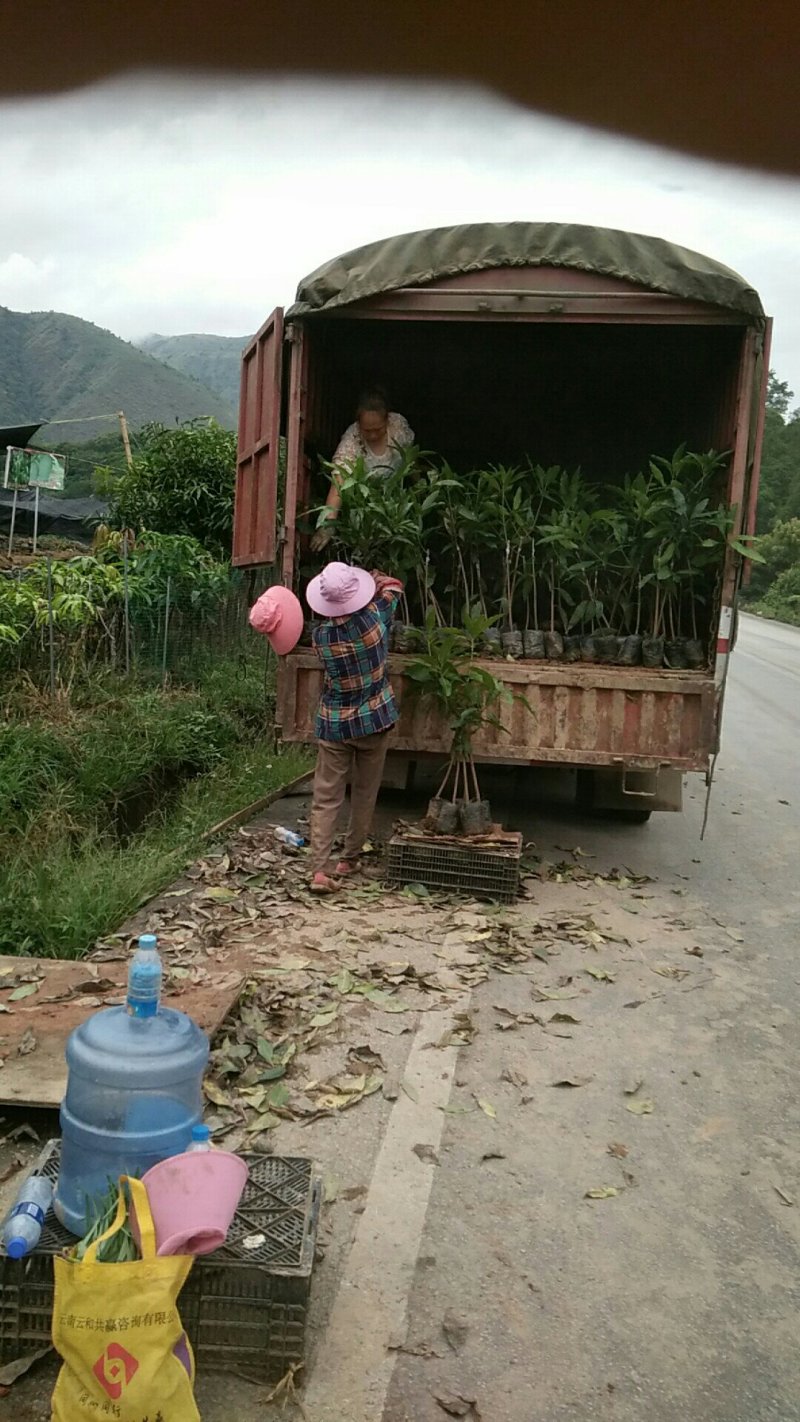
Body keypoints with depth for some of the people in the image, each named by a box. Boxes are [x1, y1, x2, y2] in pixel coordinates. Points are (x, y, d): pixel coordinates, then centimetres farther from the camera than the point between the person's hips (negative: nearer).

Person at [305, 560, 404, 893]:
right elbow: (393, 586, 6)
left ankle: (319, 870, -7)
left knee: (325, 799, 2)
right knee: (365, 794, 16)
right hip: (374, 719, 0)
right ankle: (350, 859, 25)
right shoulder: (374, 618, -14)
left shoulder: (320, 635, -11)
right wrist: (375, 580, 22)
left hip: (334, 725, 0)